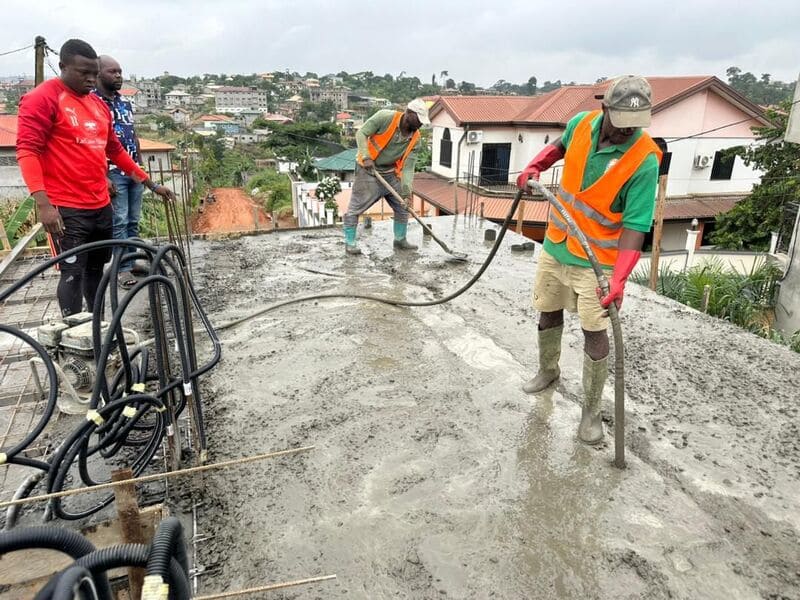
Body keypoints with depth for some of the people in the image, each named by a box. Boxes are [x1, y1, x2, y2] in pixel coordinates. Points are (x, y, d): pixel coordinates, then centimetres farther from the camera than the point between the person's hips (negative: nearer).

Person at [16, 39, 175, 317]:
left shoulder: (98, 104, 15)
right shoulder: (42, 98, -7)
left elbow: (116, 150, 23)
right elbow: (27, 150, -14)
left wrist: (152, 184, 22)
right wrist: (43, 203, -25)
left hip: (101, 206, 7)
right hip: (67, 210, -7)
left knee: (96, 269, 16)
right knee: (73, 274, -5)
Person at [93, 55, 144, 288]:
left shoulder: (126, 102, 13)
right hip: (113, 172, -6)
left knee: (133, 221, 11)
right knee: (119, 222, -4)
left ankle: (133, 261, 21)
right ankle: (124, 268, 4)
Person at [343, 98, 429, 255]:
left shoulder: (415, 139, -8)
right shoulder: (385, 117, -21)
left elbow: (408, 166, -10)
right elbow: (361, 133, -17)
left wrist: (406, 190, -22)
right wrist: (366, 157, -30)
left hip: (390, 173, 5)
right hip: (368, 170, -5)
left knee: (403, 205, 8)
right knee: (355, 207, -5)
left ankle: (400, 240, 24)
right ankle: (350, 243, 7)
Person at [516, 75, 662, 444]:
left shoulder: (644, 160, -22)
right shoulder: (582, 123, -8)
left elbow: (634, 226, -24)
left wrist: (619, 280, -35)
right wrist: (534, 167, 0)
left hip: (595, 259, -5)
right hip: (555, 245, 5)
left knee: (595, 333, -3)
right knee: (548, 313, 19)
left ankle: (591, 411, 14)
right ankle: (548, 371, 44)